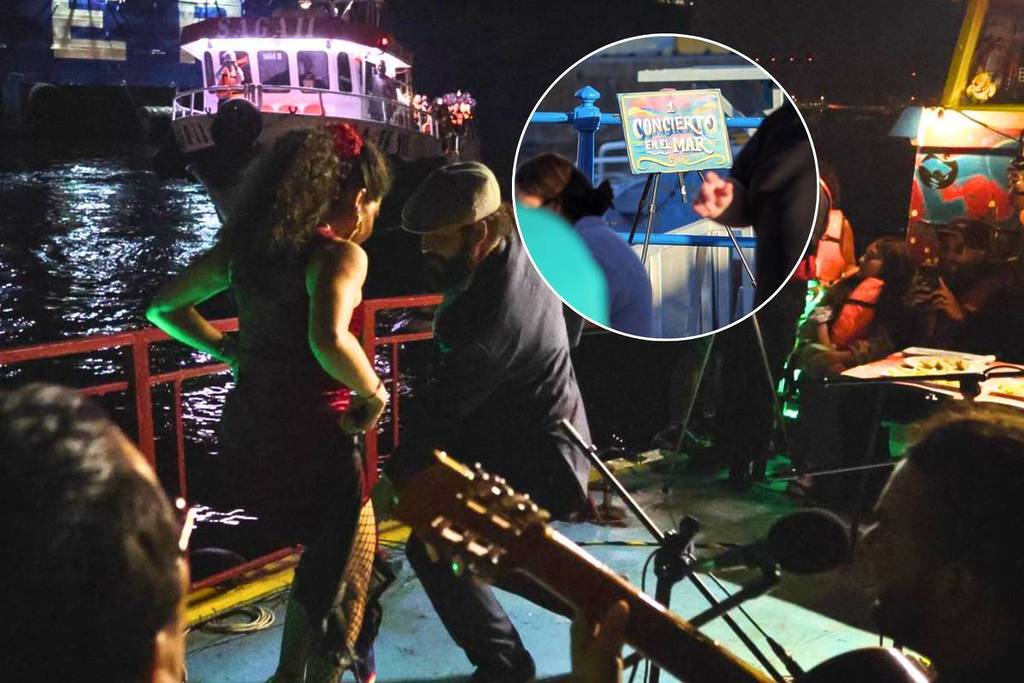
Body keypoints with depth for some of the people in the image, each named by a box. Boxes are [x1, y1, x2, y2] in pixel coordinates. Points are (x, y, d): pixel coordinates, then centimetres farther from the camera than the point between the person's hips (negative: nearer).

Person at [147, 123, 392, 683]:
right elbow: (329, 341, -36)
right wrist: (374, 393, -19)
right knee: (339, 571, 14)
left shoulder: (246, 243, 6)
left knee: (331, 547, 28)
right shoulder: (340, 255, -16)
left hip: (246, 431, 8)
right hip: (308, 439, -8)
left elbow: (163, 308, 14)